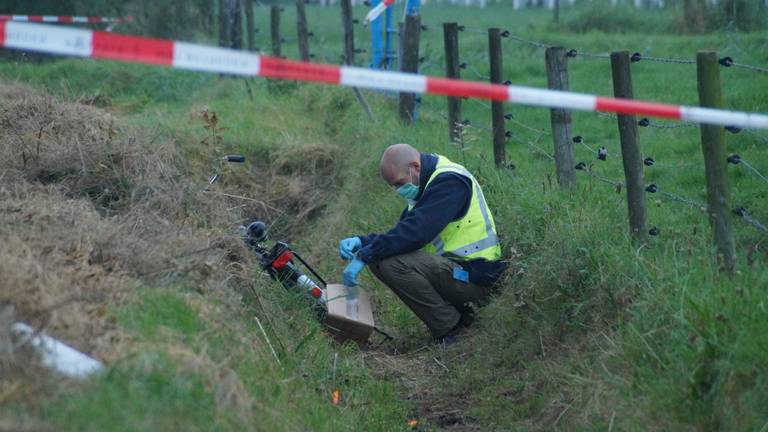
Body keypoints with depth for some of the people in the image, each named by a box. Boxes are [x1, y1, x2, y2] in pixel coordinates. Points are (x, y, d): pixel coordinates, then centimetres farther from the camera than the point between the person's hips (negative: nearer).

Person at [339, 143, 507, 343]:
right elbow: (400, 233, 15)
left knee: (389, 263, -22)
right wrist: (362, 241, -2)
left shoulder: (450, 181, -16)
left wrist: (364, 256, -24)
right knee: (379, 258, 8)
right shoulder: (427, 184, 14)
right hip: (453, 267, 10)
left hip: (473, 277, -10)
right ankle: (454, 311, 8)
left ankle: (449, 328, -10)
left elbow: (416, 232, -27)